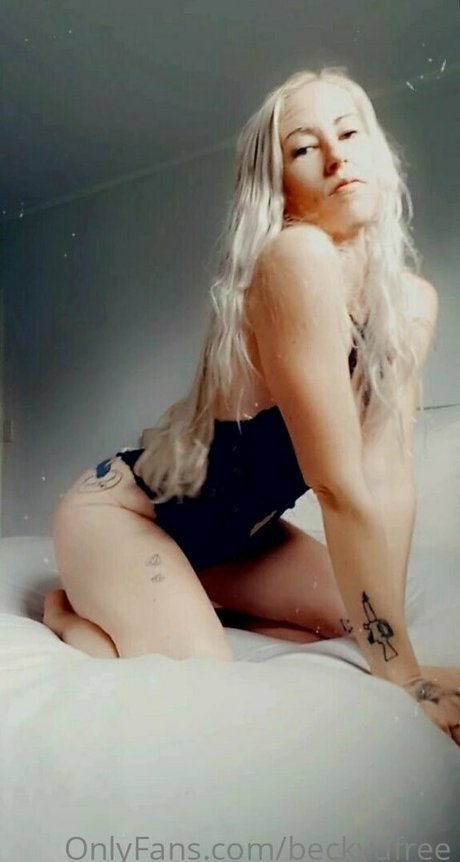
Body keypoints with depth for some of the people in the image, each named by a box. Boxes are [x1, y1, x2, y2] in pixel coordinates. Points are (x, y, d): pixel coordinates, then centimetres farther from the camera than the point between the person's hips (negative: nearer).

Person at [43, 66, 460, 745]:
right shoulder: (298, 256, -29)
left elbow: (391, 481, -10)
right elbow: (341, 488, -31)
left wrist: (387, 631, -17)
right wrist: (403, 675, -24)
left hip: (234, 530, 8)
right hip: (120, 509, -7)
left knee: (357, 624, 3)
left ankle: (192, 598, 14)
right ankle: (74, 615, 5)